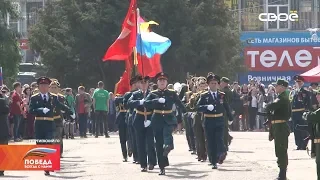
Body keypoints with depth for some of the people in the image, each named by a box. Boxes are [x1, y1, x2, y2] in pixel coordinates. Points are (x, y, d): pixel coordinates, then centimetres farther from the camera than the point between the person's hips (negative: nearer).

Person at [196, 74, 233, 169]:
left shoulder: (222, 95, 8)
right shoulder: (204, 96, 2)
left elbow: (226, 108, 18)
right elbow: (198, 107, -6)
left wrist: (230, 118, 26)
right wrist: (207, 107, -22)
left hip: (219, 121, 1)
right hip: (208, 122, -1)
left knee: (219, 140, -16)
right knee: (211, 143, 2)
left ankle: (222, 153, 7)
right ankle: (214, 162, 8)